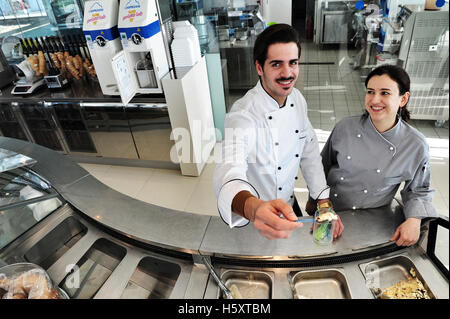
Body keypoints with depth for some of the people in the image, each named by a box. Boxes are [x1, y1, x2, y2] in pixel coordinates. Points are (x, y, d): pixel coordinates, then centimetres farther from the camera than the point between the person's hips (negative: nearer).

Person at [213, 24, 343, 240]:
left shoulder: (297, 98, -9)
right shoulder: (243, 116, -32)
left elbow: (309, 150, 0)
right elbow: (229, 173, -48)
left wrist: (324, 202, -5)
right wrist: (254, 208, -70)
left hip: (288, 203, 6)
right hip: (254, 218, -6)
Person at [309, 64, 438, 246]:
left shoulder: (417, 146, -16)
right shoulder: (345, 128, -14)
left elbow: (418, 191, 1)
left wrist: (414, 220, -17)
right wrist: (313, 201, 10)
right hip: (328, 212, 1)